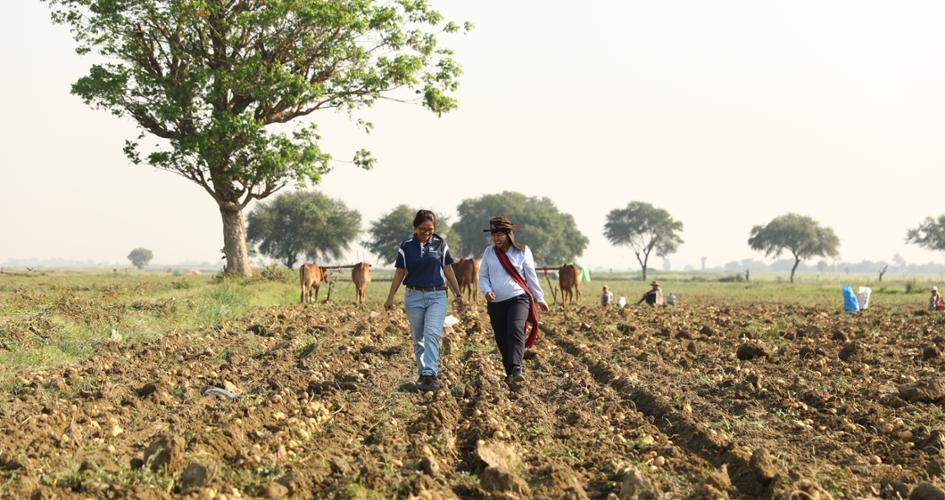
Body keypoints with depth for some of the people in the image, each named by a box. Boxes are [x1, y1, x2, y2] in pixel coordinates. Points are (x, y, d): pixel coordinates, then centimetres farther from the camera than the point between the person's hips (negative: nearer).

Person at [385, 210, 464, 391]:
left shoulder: (440, 244, 3)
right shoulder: (406, 246, 2)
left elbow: (448, 270, 8)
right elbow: (399, 273, 5)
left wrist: (458, 294, 9)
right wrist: (390, 298, 1)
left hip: (437, 296, -1)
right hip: (414, 296, 1)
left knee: (432, 334, -16)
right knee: (418, 338, 8)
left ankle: (430, 375, -22)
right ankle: (422, 373, 21)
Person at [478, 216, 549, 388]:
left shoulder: (522, 251, 2)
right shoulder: (489, 252, 8)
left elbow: (531, 276, 7)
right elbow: (483, 276, 9)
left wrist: (540, 298, 10)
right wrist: (487, 290, -11)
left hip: (518, 298, -4)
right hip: (496, 303, 4)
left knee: (515, 330, -25)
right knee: (501, 339, 4)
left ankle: (516, 371, -36)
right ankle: (510, 373, 16)